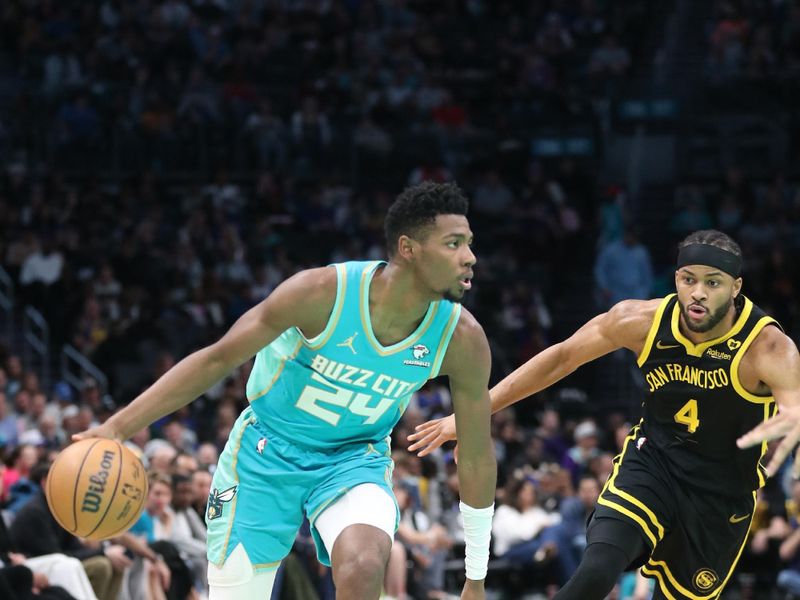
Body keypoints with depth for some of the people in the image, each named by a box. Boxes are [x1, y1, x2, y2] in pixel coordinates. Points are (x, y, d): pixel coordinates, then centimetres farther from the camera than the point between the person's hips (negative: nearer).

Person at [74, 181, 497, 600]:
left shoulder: (461, 339, -19)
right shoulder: (322, 293, -27)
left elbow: (477, 455, -6)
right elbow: (217, 360, -17)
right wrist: (118, 427, -24)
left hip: (355, 457, 1)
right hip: (268, 450, -1)